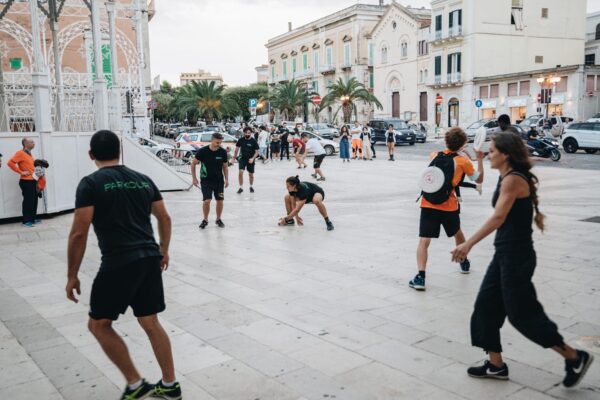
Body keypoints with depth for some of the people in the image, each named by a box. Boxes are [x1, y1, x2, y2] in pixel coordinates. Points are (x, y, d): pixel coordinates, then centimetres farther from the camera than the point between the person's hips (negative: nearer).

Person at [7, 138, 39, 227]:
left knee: (34, 200, 12)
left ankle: (33, 218, 22)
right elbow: (10, 163, -18)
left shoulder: (29, 154, 15)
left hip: (32, 181, 8)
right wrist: (21, 172, -17)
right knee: (28, 201, -5)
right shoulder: (20, 153, -10)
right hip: (26, 181, -8)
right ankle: (26, 221, 1)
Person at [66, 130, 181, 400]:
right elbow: (165, 218, 16)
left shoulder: (90, 184, -5)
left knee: (99, 325, 12)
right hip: (149, 259, 6)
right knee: (151, 323, 16)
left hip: (118, 263, -6)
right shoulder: (143, 179, 12)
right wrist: (163, 251, 29)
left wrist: (72, 276, -1)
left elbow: (79, 233, -10)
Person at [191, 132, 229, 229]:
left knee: (220, 201, 4)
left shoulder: (223, 152, -7)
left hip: (219, 180, 3)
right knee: (206, 200, -10)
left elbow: (225, 166, 6)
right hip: (206, 180, -2)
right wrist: (194, 178, -2)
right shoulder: (202, 151, -14)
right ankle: (205, 220, 12)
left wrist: (226, 179, 0)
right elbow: (193, 163, -2)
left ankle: (218, 219, 25)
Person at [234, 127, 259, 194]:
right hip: (242, 158, 1)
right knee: (240, 172, -16)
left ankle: (251, 187, 35)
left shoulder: (253, 141, -11)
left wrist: (253, 158, -22)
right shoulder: (241, 140, -6)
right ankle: (241, 187, -3)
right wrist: (234, 157, 14)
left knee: (251, 174, 12)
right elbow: (237, 148, 10)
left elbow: (256, 152, -8)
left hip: (250, 159, 0)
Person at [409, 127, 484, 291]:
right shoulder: (463, 162, 2)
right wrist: (480, 160, 20)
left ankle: (420, 276, -21)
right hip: (449, 207, 0)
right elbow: (479, 179, 15)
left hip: (428, 205, 0)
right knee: (457, 233, 28)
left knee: (424, 242, -6)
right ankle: (464, 262, 49)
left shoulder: (434, 155, 9)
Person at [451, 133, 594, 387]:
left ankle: (575, 358, 18)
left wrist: (469, 244, -37)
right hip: (505, 254, 10)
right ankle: (496, 365, 22)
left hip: (516, 256, -10)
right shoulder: (507, 178, 11)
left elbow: (498, 217, -31)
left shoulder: (513, 179, -18)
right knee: (486, 306, 11)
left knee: (521, 313, 1)